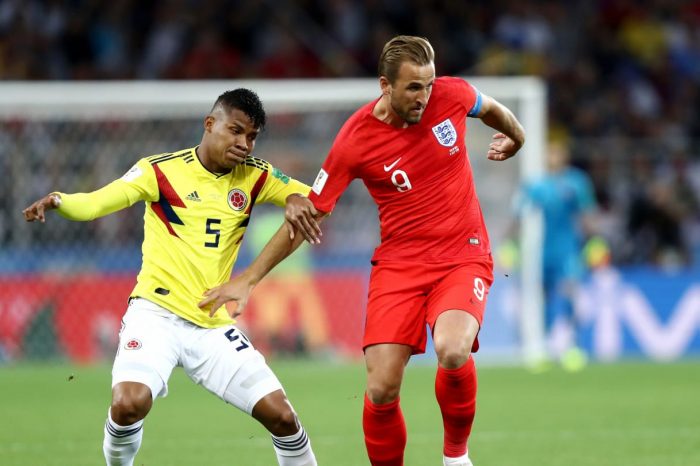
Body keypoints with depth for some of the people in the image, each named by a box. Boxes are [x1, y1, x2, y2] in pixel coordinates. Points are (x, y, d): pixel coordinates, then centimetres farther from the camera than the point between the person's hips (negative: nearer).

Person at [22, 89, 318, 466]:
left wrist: (297, 201, -16)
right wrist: (57, 201, -35)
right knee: (129, 403, -27)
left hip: (213, 326, 4)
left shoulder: (255, 177, 5)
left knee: (282, 416, -5)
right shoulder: (161, 170, -6)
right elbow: (95, 203, -14)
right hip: (156, 313, -4)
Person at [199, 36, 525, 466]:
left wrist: (517, 138, 38)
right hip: (399, 264, 0)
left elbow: (491, 108, 18)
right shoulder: (355, 141, -12)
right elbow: (307, 216, -4)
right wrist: (250, 278, -6)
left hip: (463, 256, 0)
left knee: (453, 351, -29)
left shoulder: (451, 95, -8)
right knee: (381, 390, -14)